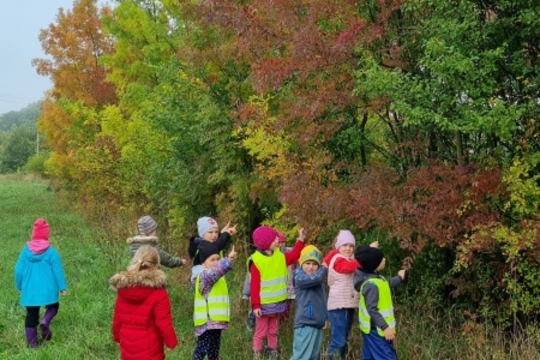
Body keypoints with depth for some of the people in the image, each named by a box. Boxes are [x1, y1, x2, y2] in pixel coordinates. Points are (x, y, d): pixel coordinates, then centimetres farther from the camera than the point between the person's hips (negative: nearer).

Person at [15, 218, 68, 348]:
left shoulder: (26, 250, -3)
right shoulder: (51, 251, -11)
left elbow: (18, 270, 2)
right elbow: (58, 270, -9)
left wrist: (20, 286, 16)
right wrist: (62, 287, -1)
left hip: (30, 290, 3)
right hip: (47, 289, -2)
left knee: (31, 315, 12)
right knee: (53, 307, 19)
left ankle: (32, 341, 12)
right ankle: (45, 322, -10)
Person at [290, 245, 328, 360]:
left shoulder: (318, 281, 15)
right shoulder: (299, 277, -12)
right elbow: (316, 278, -28)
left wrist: (324, 318, 19)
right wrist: (324, 268, -8)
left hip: (317, 324, 9)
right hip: (305, 324, -8)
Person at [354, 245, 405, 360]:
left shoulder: (375, 278, 6)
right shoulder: (371, 284, -25)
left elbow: (386, 285, 29)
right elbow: (372, 310, -27)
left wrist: (399, 278, 42)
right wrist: (385, 327, -27)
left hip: (373, 329, 11)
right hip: (376, 329, -11)